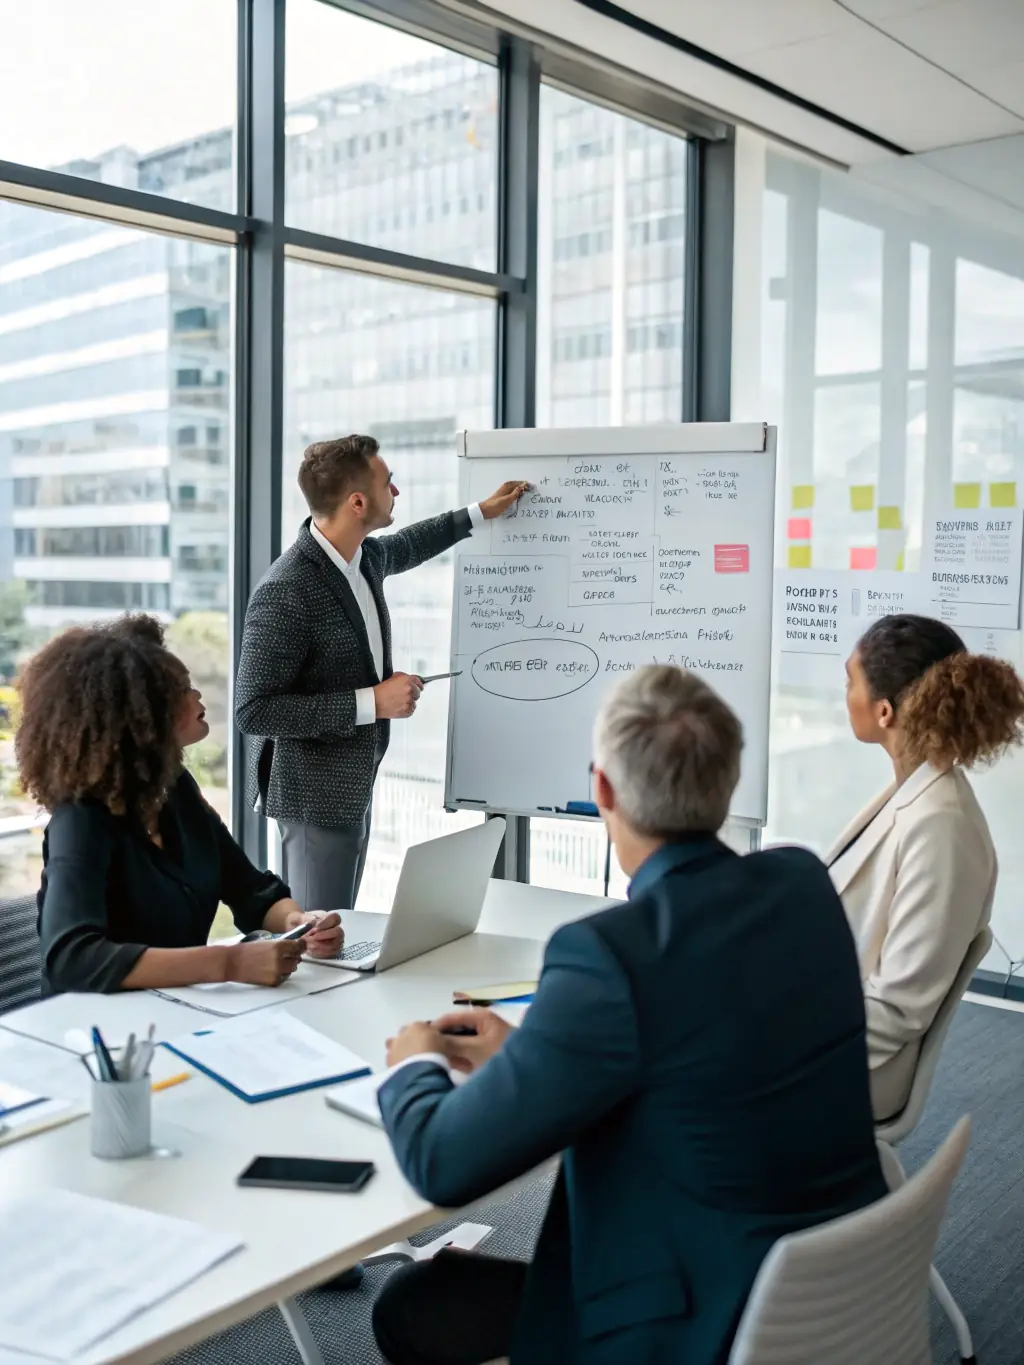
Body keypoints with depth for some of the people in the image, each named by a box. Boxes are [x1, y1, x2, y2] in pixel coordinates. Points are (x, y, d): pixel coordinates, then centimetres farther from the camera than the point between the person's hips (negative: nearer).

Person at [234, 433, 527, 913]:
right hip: (314, 795, -8)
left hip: (355, 783, 8)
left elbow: (404, 547, 28)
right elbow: (253, 711, -23)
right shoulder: (285, 591, -24)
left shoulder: (365, 555, 2)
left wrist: (480, 513, 31)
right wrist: (371, 702, -24)